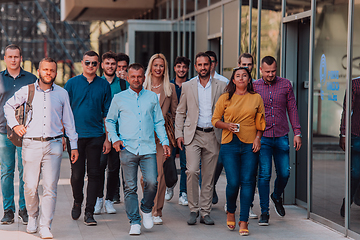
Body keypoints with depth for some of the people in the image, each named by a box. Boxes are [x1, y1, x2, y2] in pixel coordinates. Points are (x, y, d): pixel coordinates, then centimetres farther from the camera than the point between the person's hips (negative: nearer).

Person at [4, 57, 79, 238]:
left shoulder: (62, 93, 8)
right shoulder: (27, 91, 6)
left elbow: (68, 121, 14)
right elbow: (9, 106, 20)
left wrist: (74, 146, 13)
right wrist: (14, 125, 6)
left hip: (54, 145, 0)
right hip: (31, 144, 0)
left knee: (50, 187, -5)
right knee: (30, 186, 0)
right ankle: (32, 217, 26)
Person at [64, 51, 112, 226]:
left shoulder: (104, 85, 6)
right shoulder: (72, 83, 3)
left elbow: (107, 114, 8)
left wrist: (108, 138, 3)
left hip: (96, 136, 1)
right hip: (75, 135, -1)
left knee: (94, 174, -1)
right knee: (77, 174, 3)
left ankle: (89, 213, 4)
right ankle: (77, 202, 30)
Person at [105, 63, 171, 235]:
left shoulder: (152, 97, 12)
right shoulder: (119, 98, 8)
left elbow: (159, 122, 17)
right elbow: (110, 121, 15)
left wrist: (164, 142, 8)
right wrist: (114, 139, 1)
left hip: (148, 148, 1)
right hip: (128, 148, -1)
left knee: (152, 182, -11)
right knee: (130, 187, 0)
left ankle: (146, 210, 16)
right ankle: (134, 222, 8)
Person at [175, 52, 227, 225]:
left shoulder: (221, 86, 6)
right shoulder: (187, 86, 7)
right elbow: (180, 112, 11)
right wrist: (178, 134, 3)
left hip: (213, 136, 1)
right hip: (193, 134, -1)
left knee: (209, 175, 4)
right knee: (192, 171, -15)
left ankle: (205, 212, 12)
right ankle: (193, 209, -1)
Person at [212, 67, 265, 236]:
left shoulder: (256, 98, 10)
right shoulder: (225, 98, 7)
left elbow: (260, 122, 15)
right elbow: (215, 120, 10)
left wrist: (258, 138, 0)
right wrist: (227, 125, -9)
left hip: (250, 145, 1)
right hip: (230, 145, -1)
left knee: (248, 181, -5)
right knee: (233, 182, -8)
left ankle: (244, 221, 3)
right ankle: (231, 212, 21)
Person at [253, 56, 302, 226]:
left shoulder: (285, 84, 4)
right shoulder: (254, 87, 1)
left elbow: (292, 109, 8)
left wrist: (297, 133, 3)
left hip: (281, 137, 2)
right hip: (262, 137, -2)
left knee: (284, 173, 2)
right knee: (264, 174, -7)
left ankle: (277, 197, 34)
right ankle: (264, 212, 1)